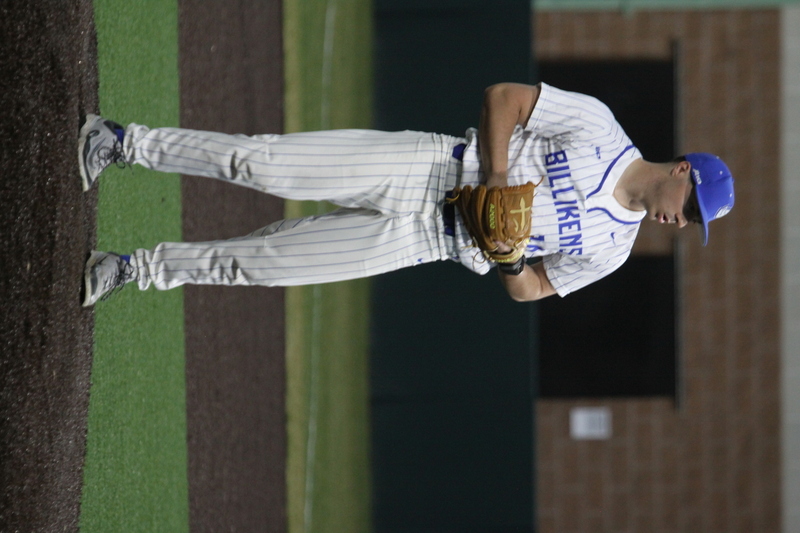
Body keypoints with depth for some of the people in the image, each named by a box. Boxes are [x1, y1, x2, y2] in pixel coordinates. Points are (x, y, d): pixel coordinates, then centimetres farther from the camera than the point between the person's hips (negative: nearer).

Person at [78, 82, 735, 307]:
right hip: (425, 166, -2)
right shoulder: (598, 125, -7)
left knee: (257, 260, -6)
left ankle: (131, 269, 7)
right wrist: (496, 185, -18)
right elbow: (502, 98, -6)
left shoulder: (611, 250, 3)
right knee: (263, 164, -15)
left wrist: (505, 251, -13)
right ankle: (123, 143, 0)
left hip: (426, 240, 2)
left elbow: (528, 290, 10)